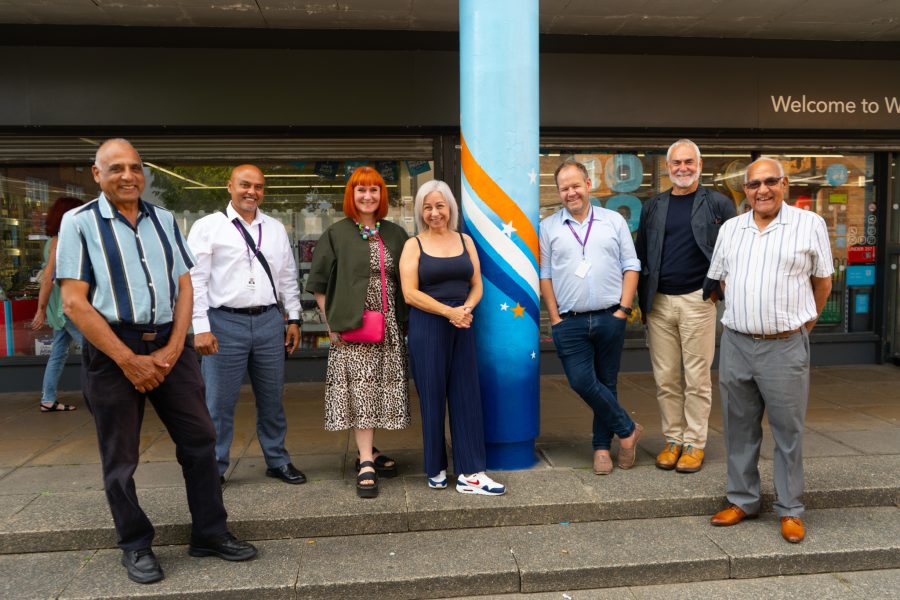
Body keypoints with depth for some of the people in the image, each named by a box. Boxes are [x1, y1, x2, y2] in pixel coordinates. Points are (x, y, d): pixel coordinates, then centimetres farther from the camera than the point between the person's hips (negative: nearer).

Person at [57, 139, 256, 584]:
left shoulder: (163, 220, 10)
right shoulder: (80, 222, -2)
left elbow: (184, 286, 8)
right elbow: (74, 302, -8)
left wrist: (173, 348, -5)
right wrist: (128, 360, -13)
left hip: (169, 345, 4)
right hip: (112, 350, -3)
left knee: (199, 439, 6)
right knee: (120, 457, 8)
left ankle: (209, 534, 20)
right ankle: (135, 547, 25)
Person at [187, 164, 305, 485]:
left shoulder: (275, 229, 12)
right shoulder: (207, 227, -1)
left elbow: (289, 277, 15)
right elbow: (195, 280, -5)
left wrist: (294, 318, 10)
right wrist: (201, 329, -11)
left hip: (269, 321, 4)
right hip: (225, 323, -4)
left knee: (272, 399, 13)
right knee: (220, 402, 4)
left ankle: (278, 461, 28)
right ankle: (214, 468, 21)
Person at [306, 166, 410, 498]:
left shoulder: (396, 234, 10)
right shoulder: (336, 234, 0)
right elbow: (318, 283, 0)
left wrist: (405, 319, 7)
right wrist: (332, 324, -6)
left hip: (389, 328, 4)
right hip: (352, 328, -4)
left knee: (381, 388, 9)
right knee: (360, 389, -6)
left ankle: (369, 452, 25)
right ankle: (366, 463, -3)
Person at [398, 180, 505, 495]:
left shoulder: (465, 241, 11)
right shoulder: (413, 245, 1)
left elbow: (476, 285, 11)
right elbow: (410, 293, -8)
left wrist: (466, 308, -10)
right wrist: (449, 311, -15)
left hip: (463, 326, 3)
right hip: (427, 327, -3)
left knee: (466, 396, 2)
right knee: (432, 397, 3)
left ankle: (469, 473, 8)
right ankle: (436, 468, 19)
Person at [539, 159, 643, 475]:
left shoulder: (614, 221, 8)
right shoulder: (548, 227, 6)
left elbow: (631, 267, 8)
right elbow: (544, 275, 5)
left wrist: (623, 308, -2)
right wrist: (555, 318, -2)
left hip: (610, 318, 1)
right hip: (569, 322, -1)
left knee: (606, 383, 8)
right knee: (582, 381, -10)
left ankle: (602, 446, 22)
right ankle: (626, 429, 12)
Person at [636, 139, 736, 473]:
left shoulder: (718, 204, 4)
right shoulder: (653, 207, 12)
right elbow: (640, 256, 13)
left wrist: (720, 286, -2)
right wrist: (643, 301, 7)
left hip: (698, 301, -2)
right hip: (659, 303, 3)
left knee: (697, 378, 2)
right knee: (665, 379, 7)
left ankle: (695, 444, 13)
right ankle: (673, 440, 19)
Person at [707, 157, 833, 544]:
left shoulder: (810, 225, -1)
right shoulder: (730, 228, 9)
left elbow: (822, 283, 6)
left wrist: (801, 324, 9)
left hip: (785, 347, -3)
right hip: (735, 344, 4)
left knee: (788, 432, 5)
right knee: (739, 428, 12)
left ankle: (790, 510, 20)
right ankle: (742, 500, 27)